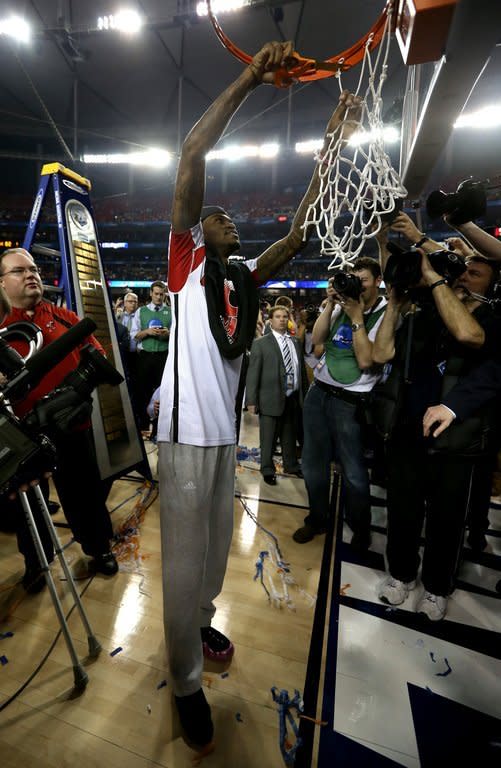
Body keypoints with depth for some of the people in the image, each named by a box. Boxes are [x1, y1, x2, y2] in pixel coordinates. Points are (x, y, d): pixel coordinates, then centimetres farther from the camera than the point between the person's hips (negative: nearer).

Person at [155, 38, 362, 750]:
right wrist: (251, 76, 2)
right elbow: (193, 154, -3)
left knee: (216, 545, 18)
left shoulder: (245, 278, 16)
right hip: (186, 426, -6)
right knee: (184, 556, 3)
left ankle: (201, 620, 43)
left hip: (225, 427, 6)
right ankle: (187, 682, 25)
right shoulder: (187, 259, 3)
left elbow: (298, 234, 13)